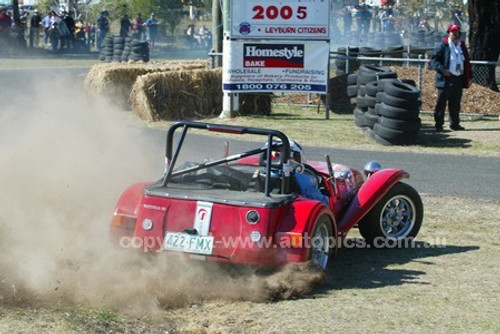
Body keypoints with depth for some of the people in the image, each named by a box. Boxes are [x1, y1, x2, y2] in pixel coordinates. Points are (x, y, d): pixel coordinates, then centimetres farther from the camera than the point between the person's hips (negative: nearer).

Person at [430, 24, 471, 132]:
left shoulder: (462, 46, 14)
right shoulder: (443, 46, -4)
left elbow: (467, 63, 20)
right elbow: (433, 60, -7)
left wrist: (468, 78, 14)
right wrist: (442, 70, -20)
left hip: (459, 79, 6)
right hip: (446, 79, -6)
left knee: (455, 104, 11)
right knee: (441, 102, -2)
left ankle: (454, 123, 19)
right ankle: (439, 124, 3)